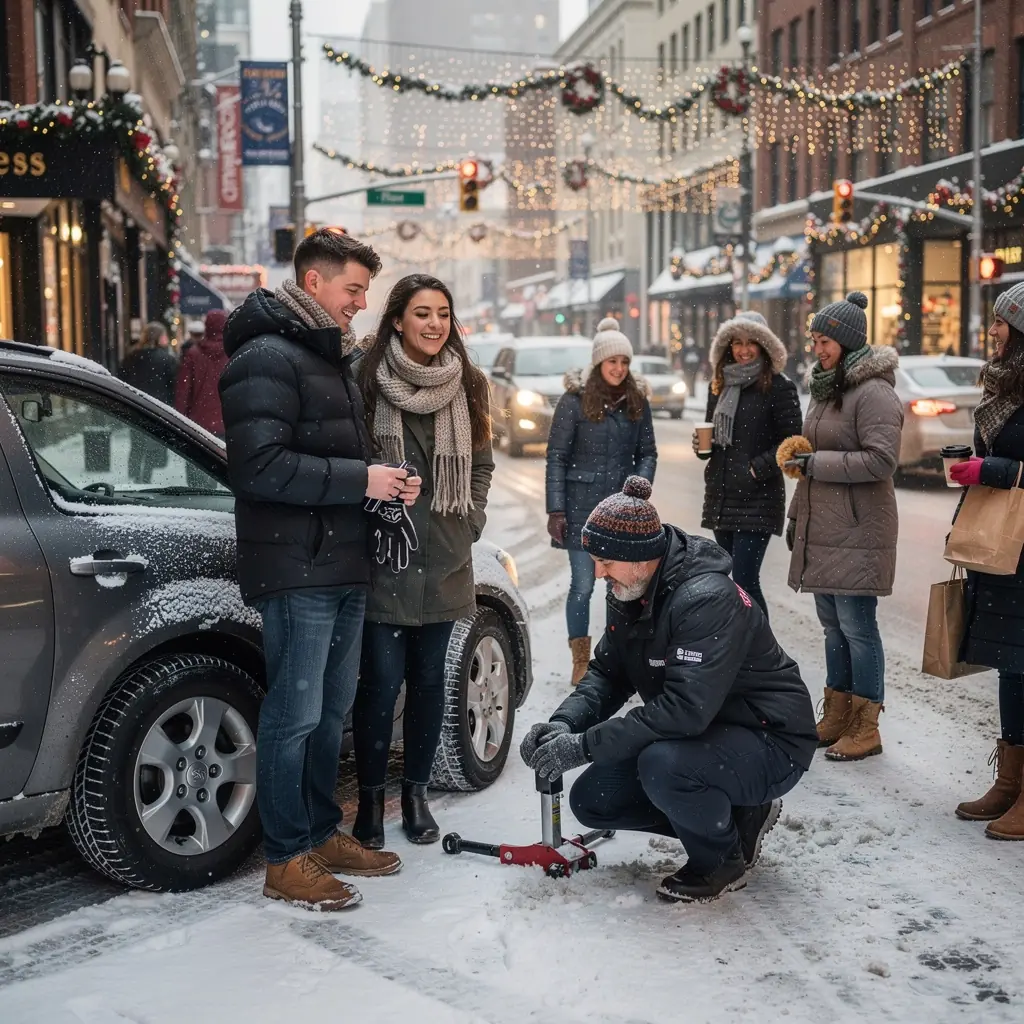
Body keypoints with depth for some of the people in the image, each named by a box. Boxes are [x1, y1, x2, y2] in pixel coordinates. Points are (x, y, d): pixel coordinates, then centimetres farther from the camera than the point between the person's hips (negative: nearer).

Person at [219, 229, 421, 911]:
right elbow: (261, 467, -22)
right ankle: (287, 859, 7)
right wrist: (361, 480, -18)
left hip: (345, 567, 10)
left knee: (333, 710, 16)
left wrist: (387, 483, 8)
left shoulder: (333, 357, 20)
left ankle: (323, 833, 28)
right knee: (295, 716, -3)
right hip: (297, 572, -10)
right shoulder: (268, 358, -12)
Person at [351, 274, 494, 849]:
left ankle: (416, 793, 25)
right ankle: (372, 798, 13)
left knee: (429, 678, 11)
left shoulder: (467, 385, 9)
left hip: (445, 562, 4)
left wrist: (471, 521, 8)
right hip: (383, 560, -4)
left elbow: (482, 463, 18)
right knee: (382, 681, -2)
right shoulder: (369, 381, -6)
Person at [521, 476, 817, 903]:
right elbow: (607, 673, 4)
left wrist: (584, 746, -35)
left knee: (662, 765, -36)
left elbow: (685, 709, -38)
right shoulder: (628, 593, -2)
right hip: (704, 736, 9)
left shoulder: (707, 600, -30)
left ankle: (725, 859, -6)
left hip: (772, 744, -9)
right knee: (590, 799, 2)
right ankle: (736, 816, 12)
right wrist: (564, 723, -17)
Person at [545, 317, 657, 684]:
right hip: (582, 507, -3)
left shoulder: (637, 401, 6)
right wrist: (555, 510, -9)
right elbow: (556, 457, -5)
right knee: (582, 585, 0)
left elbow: (648, 453, 12)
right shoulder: (575, 400, -5)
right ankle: (581, 662, 10)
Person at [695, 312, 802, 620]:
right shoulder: (719, 386, 13)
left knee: (744, 580, -12)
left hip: (757, 499, -6)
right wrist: (702, 444, 1)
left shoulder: (778, 387, -6)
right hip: (721, 496, 6)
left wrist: (758, 468, -15)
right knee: (738, 579, 12)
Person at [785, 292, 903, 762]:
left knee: (856, 625, -5)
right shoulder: (825, 388, 16)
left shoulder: (874, 392, -12)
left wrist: (817, 462, -18)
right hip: (821, 528, 9)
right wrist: (797, 514, 23)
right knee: (832, 623, 13)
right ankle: (836, 719, 22)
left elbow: (881, 459, -21)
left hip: (857, 530, -9)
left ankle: (865, 729, 3)